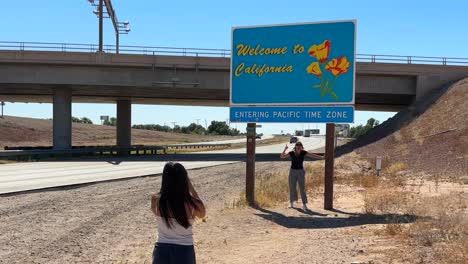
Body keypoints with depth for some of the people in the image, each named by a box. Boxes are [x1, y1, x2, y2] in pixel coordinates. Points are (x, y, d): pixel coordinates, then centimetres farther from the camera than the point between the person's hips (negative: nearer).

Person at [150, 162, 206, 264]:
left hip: (162, 251, 2)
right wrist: (191, 186, 3)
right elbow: (202, 214, 7)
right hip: (184, 252, -1)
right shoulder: (191, 203, -17)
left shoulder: (156, 200, -12)